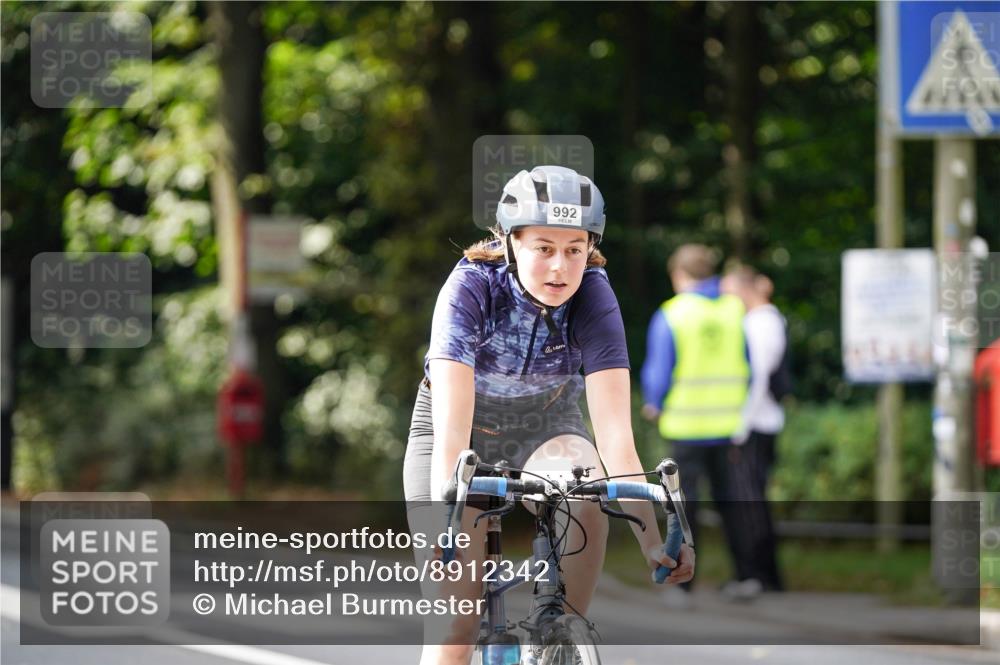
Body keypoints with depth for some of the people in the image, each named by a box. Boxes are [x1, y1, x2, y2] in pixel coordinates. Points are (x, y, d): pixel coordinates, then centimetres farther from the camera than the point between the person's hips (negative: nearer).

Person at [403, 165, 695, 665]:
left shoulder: (593, 297, -24)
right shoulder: (470, 289, -30)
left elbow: (615, 435, -29)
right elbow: (451, 432, -37)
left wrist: (651, 540, -39)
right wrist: (446, 529, -50)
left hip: (546, 425, 1)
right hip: (468, 430, -1)